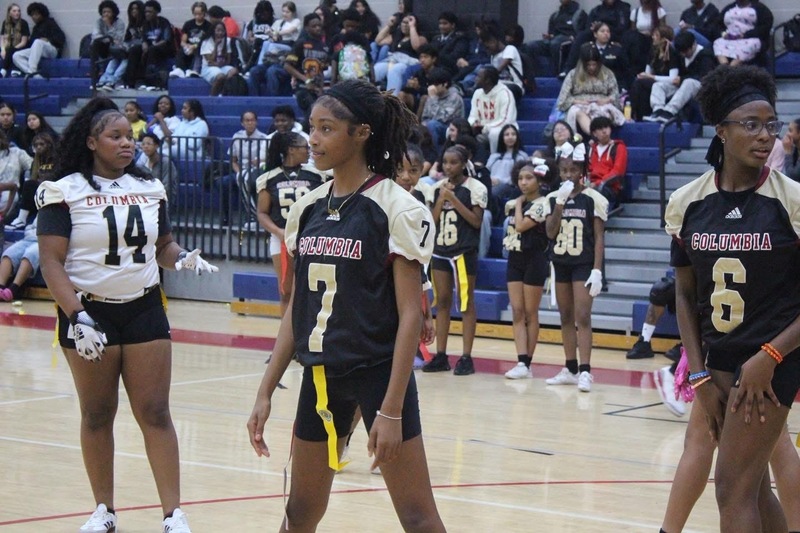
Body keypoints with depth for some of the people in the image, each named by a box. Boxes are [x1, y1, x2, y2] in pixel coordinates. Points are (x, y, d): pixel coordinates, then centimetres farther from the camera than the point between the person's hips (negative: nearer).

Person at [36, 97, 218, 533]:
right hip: (90, 313, -3)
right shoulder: (65, 193, -7)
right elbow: (51, 261, -11)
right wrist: (76, 316, -21)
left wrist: (182, 257, -4)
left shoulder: (149, 189, 7)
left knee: (155, 412, -1)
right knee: (97, 415, 6)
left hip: (144, 309, 3)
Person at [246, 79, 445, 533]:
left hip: (379, 374, -6)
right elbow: (298, 308, 12)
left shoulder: (397, 209, -11)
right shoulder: (308, 209, 7)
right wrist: (267, 391, 8)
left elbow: (410, 314, -13)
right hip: (320, 376, 6)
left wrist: (391, 409, -18)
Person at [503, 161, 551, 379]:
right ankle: (522, 363, -6)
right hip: (515, 258, 7)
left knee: (530, 314, 0)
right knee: (517, 312, -1)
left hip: (534, 260, -7)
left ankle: (527, 363, 4)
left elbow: (521, 226, -19)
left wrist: (519, 204, -6)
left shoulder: (542, 204, -11)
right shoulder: (511, 204, 10)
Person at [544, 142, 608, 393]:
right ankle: (570, 369, 18)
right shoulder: (553, 198, 5)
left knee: (582, 317, -13)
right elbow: (551, 233, -4)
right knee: (566, 317, 11)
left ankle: (585, 371, -16)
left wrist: (597, 270, -15)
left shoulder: (593, 199, -7)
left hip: (584, 264, -5)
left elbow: (599, 237, -7)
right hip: (560, 263, 5)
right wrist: (560, 203, -15)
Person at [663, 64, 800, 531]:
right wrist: (700, 376, 2)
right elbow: (686, 295, 9)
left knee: (733, 488, -8)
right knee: (754, 489, 14)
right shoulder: (689, 204, 2)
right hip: (717, 361, 4)